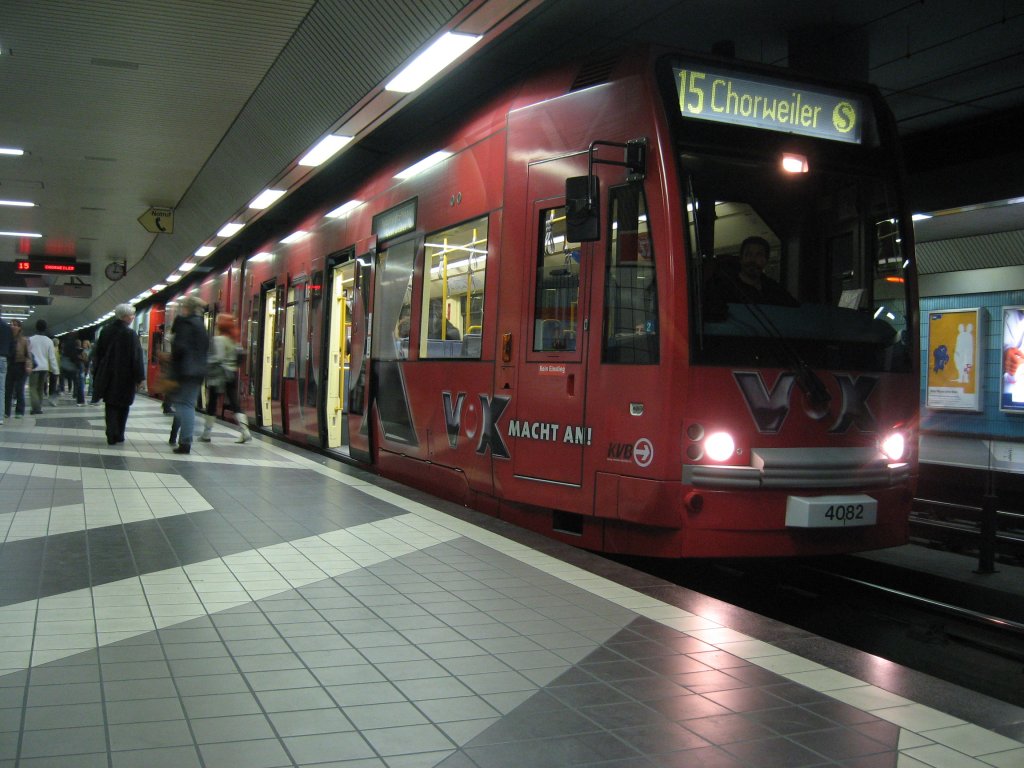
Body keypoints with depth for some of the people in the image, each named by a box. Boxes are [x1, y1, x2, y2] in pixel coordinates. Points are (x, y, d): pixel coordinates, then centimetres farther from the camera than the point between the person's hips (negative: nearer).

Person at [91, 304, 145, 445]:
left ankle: (112, 436, 1)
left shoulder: (105, 332, 5)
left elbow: (98, 353, 11)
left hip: (108, 376, 4)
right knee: (123, 406, 12)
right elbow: (137, 357, -15)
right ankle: (119, 435, 15)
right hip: (125, 377, -4)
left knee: (110, 406, 8)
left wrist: (99, 374, 18)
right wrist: (139, 377, -9)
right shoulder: (130, 334, -13)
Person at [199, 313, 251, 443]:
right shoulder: (233, 340, 12)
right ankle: (245, 431, -8)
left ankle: (206, 433, 12)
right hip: (232, 374, 7)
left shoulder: (218, 339, -11)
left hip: (219, 375, -6)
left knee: (212, 403, 4)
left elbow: (217, 359, -18)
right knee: (234, 403, 4)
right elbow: (239, 356, 9)